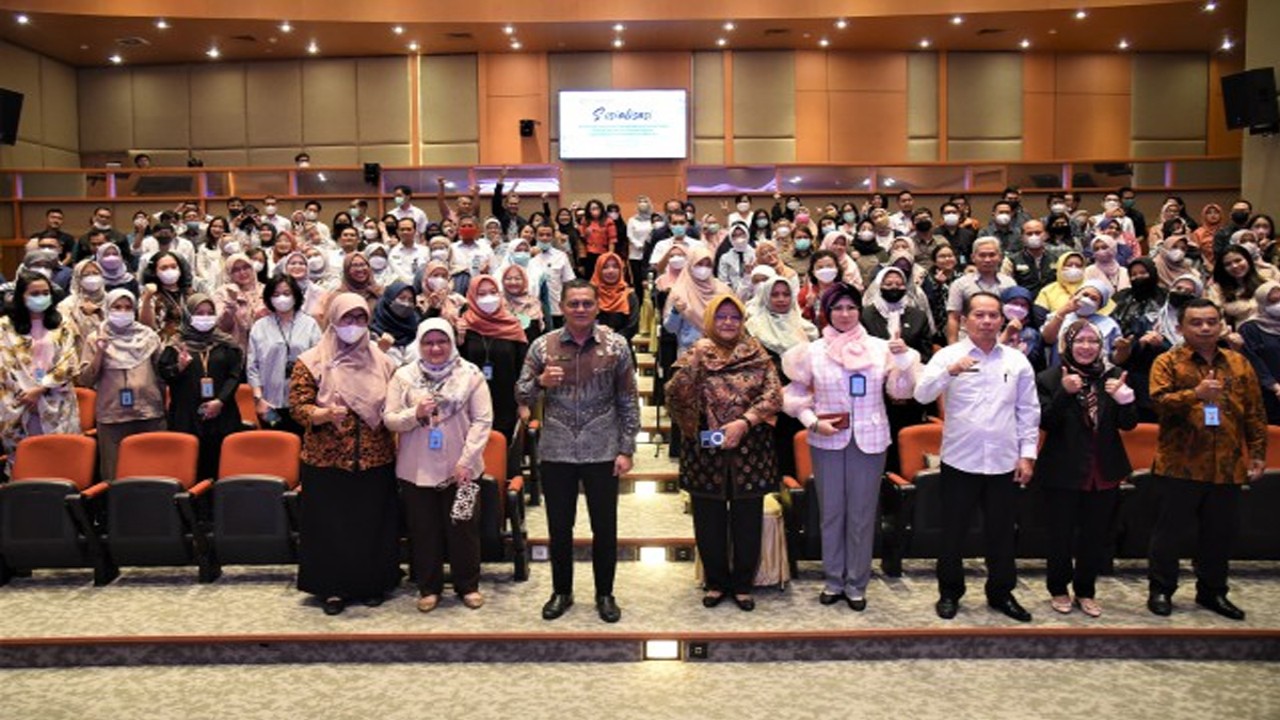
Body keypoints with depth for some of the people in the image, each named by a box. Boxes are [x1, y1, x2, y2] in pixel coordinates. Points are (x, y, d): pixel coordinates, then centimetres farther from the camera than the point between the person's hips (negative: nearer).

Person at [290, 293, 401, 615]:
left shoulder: (382, 362, 8)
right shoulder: (311, 362, -1)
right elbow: (298, 406, -7)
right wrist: (325, 413, -25)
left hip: (376, 461, 2)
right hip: (327, 463, -2)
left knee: (374, 524, 8)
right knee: (330, 525, 5)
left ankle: (372, 583, 24)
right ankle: (332, 588, 20)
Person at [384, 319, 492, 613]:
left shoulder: (470, 374, -3)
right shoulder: (404, 376, 2)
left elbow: (483, 420, -6)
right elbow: (389, 420, 1)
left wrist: (466, 460, -12)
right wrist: (415, 414, -19)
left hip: (460, 469, -1)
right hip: (416, 470, 1)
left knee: (463, 528, 9)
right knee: (423, 531, 9)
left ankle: (468, 585, 25)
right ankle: (428, 587, 25)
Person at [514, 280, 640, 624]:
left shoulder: (616, 345, -3)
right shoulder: (543, 345, -1)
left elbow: (628, 402, 1)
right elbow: (521, 397, 3)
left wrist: (626, 449, -3)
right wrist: (540, 381, -18)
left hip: (602, 452, -1)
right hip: (556, 452, 1)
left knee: (605, 527, 8)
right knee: (559, 527, 11)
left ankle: (605, 594, 25)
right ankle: (561, 592, 29)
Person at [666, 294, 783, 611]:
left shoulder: (756, 353, 2)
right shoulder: (697, 355, 0)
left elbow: (774, 395, -7)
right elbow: (675, 395, -14)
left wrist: (744, 422, -19)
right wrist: (692, 362, -26)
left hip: (750, 452, 0)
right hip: (706, 451, 0)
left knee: (747, 522, 9)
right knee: (709, 522, 9)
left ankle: (742, 585, 26)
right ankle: (716, 582, 28)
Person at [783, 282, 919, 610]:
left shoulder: (880, 348, 1)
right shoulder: (813, 351, 1)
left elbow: (901, 391, -2)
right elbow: (795, 393, 6)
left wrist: (905, 359, -17)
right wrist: (813, 421, -7)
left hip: (869, 441, 0)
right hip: (827, 441, 0)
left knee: (862, 515, 7)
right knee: (831, 512, 10)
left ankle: (856, 584, 20)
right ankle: (833, 580, 24)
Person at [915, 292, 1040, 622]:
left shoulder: (1017, 360, 5)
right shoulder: (948, 355, -4)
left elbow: (1028, 411, 8)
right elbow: (922, 394, -17)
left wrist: (1027, 454, 3)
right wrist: (950, 372, -33)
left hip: (1004, 462, 2)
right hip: (960, 460, -2)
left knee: (1001, 532, 13)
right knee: (953, 532, 8)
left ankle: (1001, 592, 28)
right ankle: (949, 592, 23)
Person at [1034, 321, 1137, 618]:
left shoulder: (1112, 376, 3)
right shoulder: (1049, 378, -6)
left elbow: (1128, 424, 2)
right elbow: (1046, 423, -12)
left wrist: (1123, 396, -17)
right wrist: (1064, 393, -25)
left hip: (1104, 473, 3)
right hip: (1063, 472, -3)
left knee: (1095, 535, 12)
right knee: (1061, 535, 6)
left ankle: (1085, 591, 29)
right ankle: (1058, 589, 25)